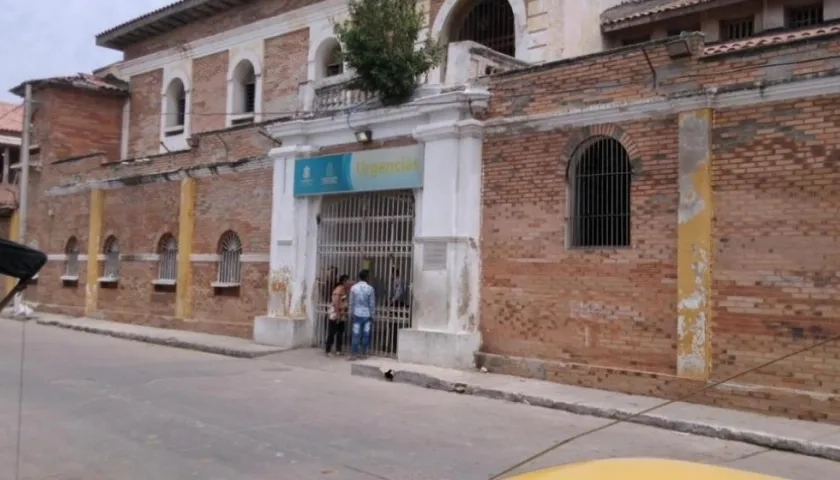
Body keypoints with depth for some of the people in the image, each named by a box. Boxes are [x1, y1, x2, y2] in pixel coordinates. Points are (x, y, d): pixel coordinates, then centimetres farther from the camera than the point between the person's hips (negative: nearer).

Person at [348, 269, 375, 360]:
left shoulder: (353, 288, -3)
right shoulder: (370, 288, -7)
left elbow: (351, 302, 1)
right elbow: (372, 303, -3)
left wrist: (351, 313, 11)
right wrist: (372, 316, 5)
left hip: (357, 314, 1)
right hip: (367, 314, -1)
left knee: (356, 334, 1)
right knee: (366, 335, 8)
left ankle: (354, 354, 1)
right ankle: (363, 353, 14)